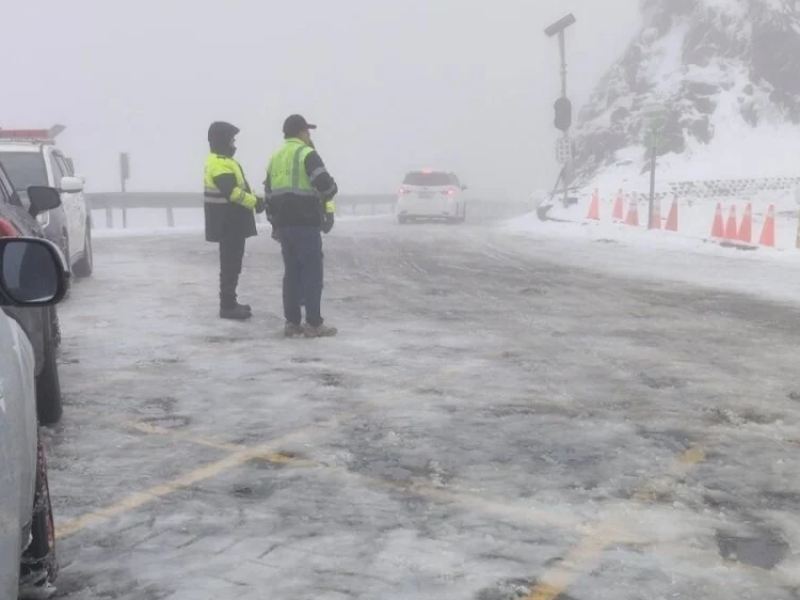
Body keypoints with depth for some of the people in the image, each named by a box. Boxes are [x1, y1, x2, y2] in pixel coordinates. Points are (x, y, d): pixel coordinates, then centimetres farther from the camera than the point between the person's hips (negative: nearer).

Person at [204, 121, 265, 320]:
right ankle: (227, 306, -3)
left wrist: (252, 200, 14)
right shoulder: (220, 163, -18)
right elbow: (231, 191, -31)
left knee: (232, 262, 16)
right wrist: (254, 201, -29)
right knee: (230, 263, -7)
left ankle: (229, 302, 24)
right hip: (228, 222, -11)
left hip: (231, 221, 11)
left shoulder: (221, 161, 18)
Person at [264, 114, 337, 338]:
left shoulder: (275, 158, 17)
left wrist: (275, 223, 24)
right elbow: (325, 184, -20)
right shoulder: (306, 154, -8)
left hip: (284, 224, 8)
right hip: (305, 223, -8)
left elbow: (269, 194, 18)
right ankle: (313, 324, -3)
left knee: (292, 272, 12)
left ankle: (292, 322, 12)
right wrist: (328, 194, 3)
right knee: (312, 271, -3)